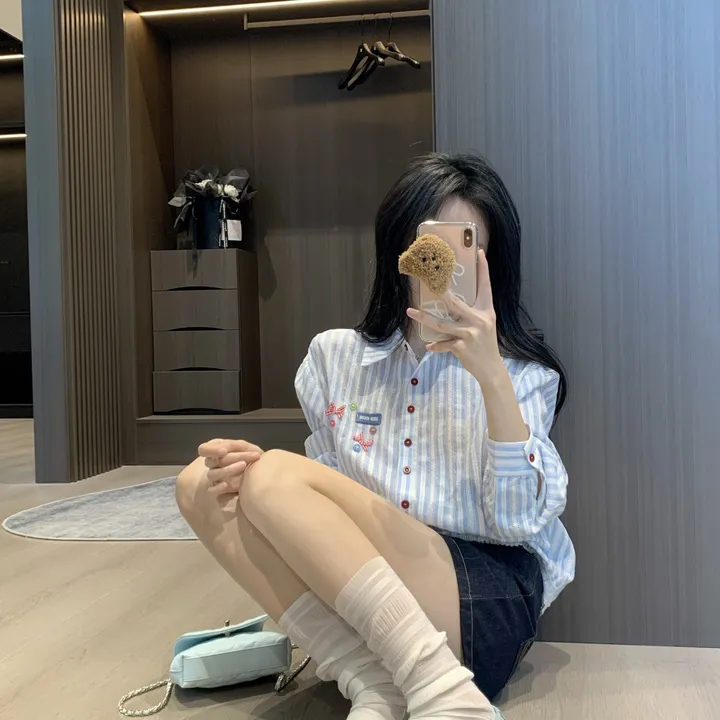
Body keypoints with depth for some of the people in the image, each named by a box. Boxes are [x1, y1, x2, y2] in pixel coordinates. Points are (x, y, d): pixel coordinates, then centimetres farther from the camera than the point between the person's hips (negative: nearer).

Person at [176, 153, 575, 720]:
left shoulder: (522, 372, 2)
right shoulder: (335, 357, 10)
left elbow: (519, 520, -11)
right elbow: (327, 515, 14)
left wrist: (490, 375, -21)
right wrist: (247, 477, -8)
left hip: (488, 603, -4)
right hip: (358, 602, 5)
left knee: (277, 476, -21)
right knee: (204, 485, -14)